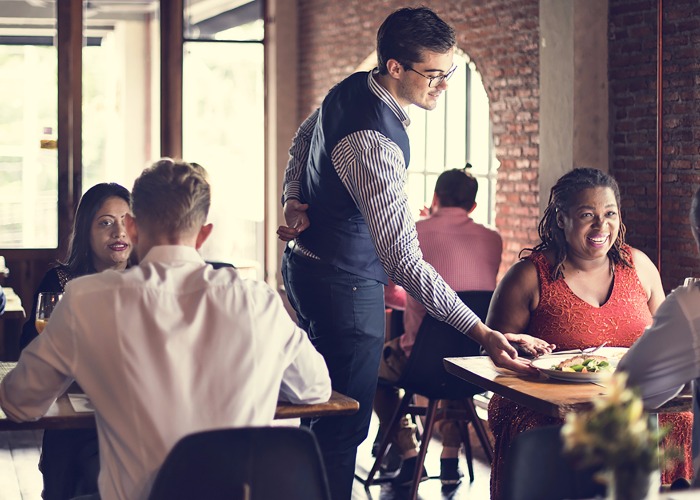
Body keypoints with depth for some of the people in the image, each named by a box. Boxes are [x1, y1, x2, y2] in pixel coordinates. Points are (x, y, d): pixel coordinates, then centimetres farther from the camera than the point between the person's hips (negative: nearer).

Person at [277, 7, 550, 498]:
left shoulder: (351, 88, -1)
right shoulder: (375, 143, -31)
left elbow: (303, 139, 20)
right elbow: (403, 260, -33)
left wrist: (293, 200, 9)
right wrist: (480, 331, -35)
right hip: (345, 286, -10)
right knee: (344, 426, -4)